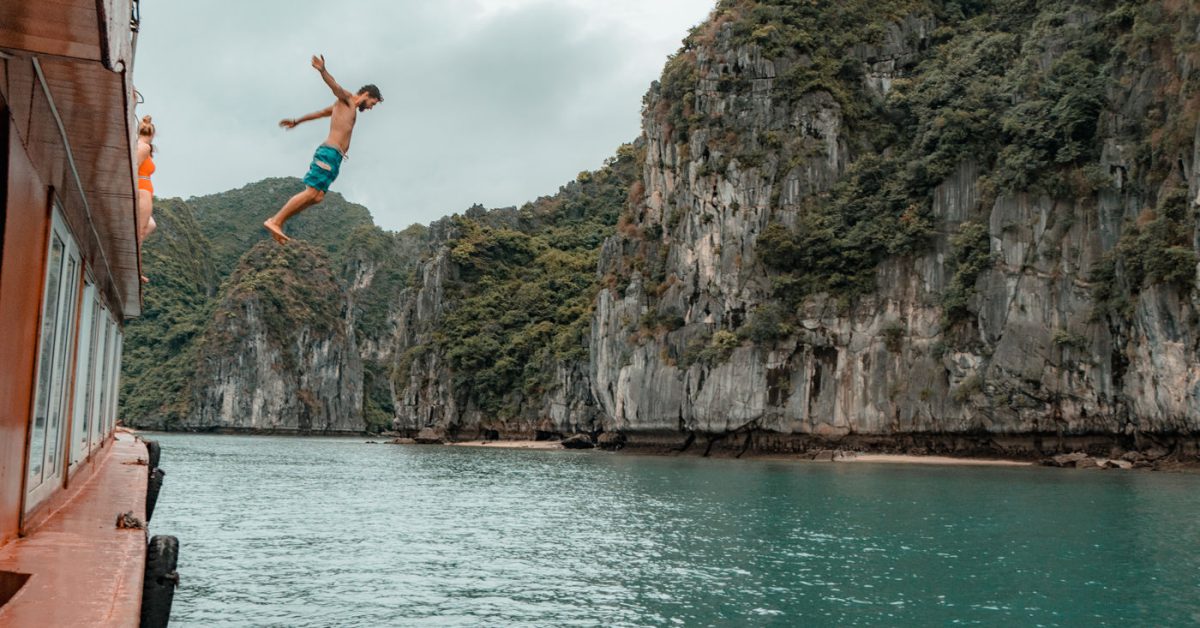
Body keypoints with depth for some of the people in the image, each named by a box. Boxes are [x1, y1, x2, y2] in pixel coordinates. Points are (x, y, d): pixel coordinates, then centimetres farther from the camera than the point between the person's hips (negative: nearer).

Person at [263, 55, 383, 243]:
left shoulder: (348, 106, 30)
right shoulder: (346, 99, 4)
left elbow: (319, 113, 42)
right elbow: (334, 86, -18)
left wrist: (296, 121, 53)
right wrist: (323, 71, -39)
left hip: (333, 156, 9)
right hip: (330, 153, -9)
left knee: (316, 196, -1)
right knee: (311, 192, -16)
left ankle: (278, 220, -3)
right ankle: (275, 221, -19)